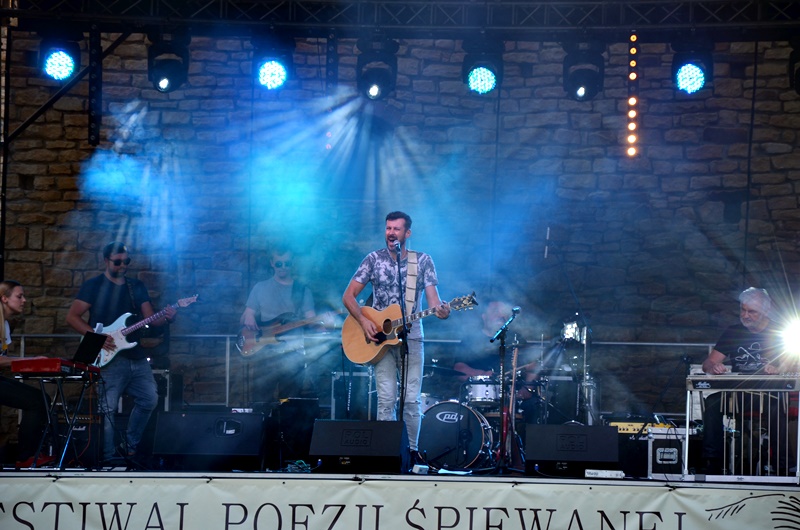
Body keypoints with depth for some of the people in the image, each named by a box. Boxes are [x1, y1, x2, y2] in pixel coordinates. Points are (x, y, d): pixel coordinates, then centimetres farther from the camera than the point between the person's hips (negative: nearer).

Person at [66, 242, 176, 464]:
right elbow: (72, 317, -5)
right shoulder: (93, 285, -1)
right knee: (107, 408, -7)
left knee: (149, 399, 5)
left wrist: (166, 319, -14)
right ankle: (109, 459, -1)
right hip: (110, 357, -6)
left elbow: (150, 319, 8)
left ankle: (128, 446, 19)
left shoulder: (137, 287, 14)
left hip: (137, 356, 6)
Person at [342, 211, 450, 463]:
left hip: (411, 337, 0)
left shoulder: (423, 261, 3)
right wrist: (363, 321, -12)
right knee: (386, 399, -6)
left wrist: (440, 310, -27)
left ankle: (411, 450, 10)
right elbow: (348, 296, 2)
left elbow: (432, 299, -4)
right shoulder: (374, 259, 2)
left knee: (411, 400, -2)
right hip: (381, 337, 0)